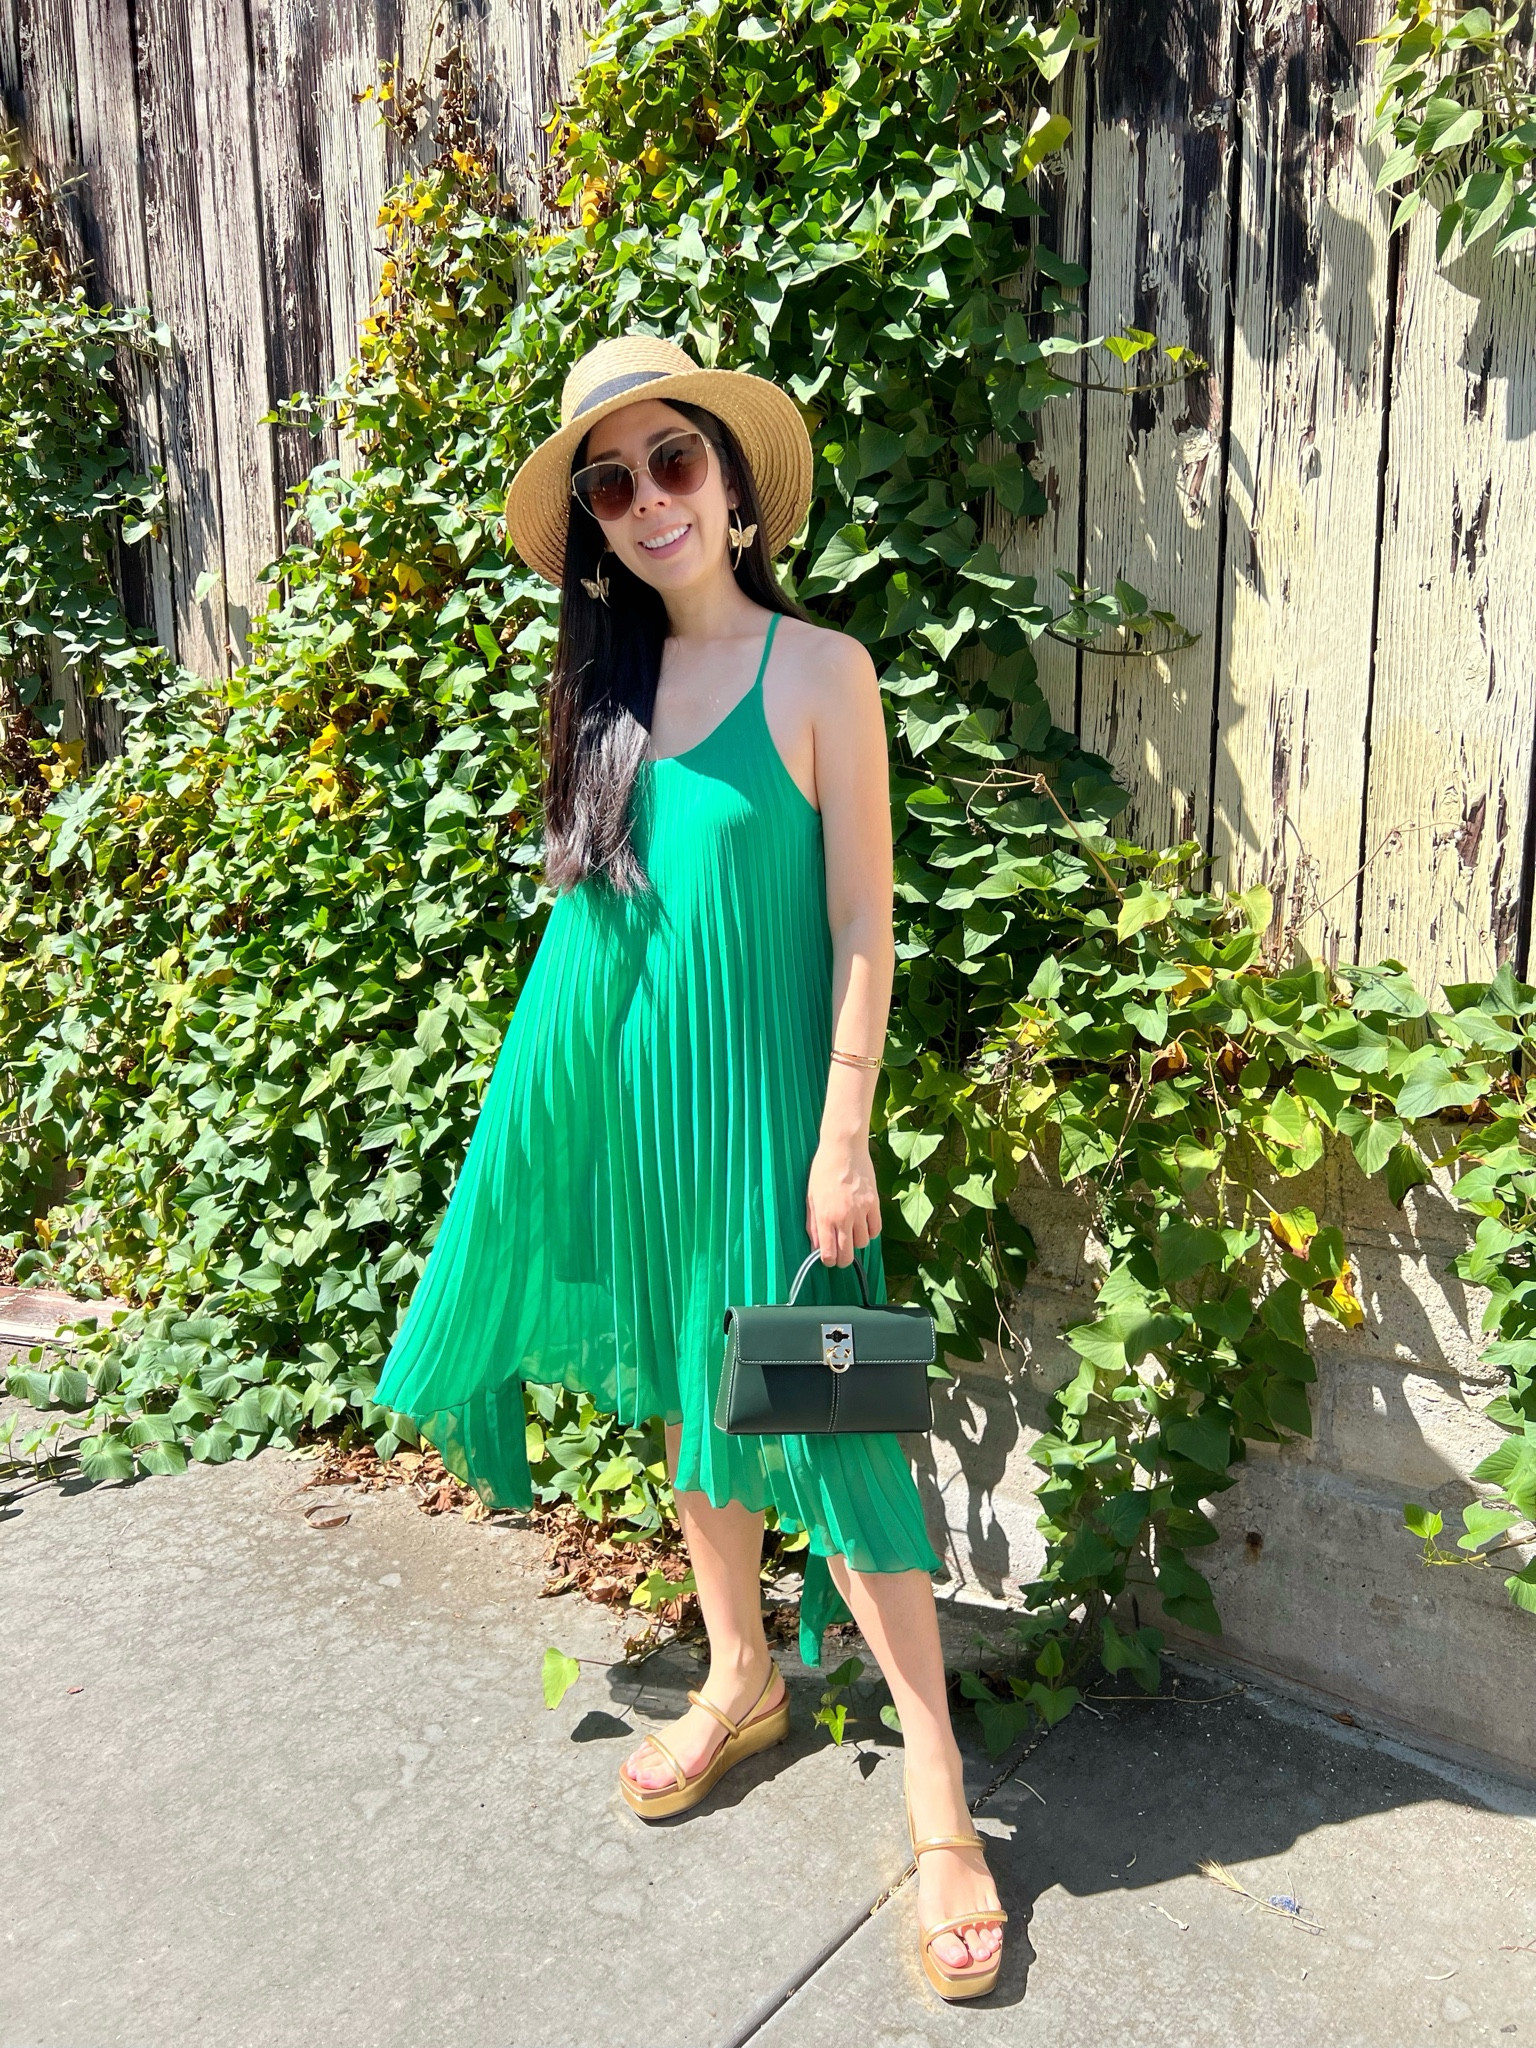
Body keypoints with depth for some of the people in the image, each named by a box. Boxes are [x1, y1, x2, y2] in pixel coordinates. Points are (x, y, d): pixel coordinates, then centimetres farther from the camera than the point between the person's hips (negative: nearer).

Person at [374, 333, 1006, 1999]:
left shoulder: (818, 669, -7)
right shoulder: (609, 679, 9)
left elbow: (860, 924, -9)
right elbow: (591, 897, 13)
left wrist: (843, 1139, -13)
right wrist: (560, 1095, 12)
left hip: (757, 1091, -6)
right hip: (623, 1089, 6)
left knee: (815, 1419, -4)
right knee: (680, 1396, 16)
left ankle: (940, 1806, 11)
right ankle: (742, 1683, 37)